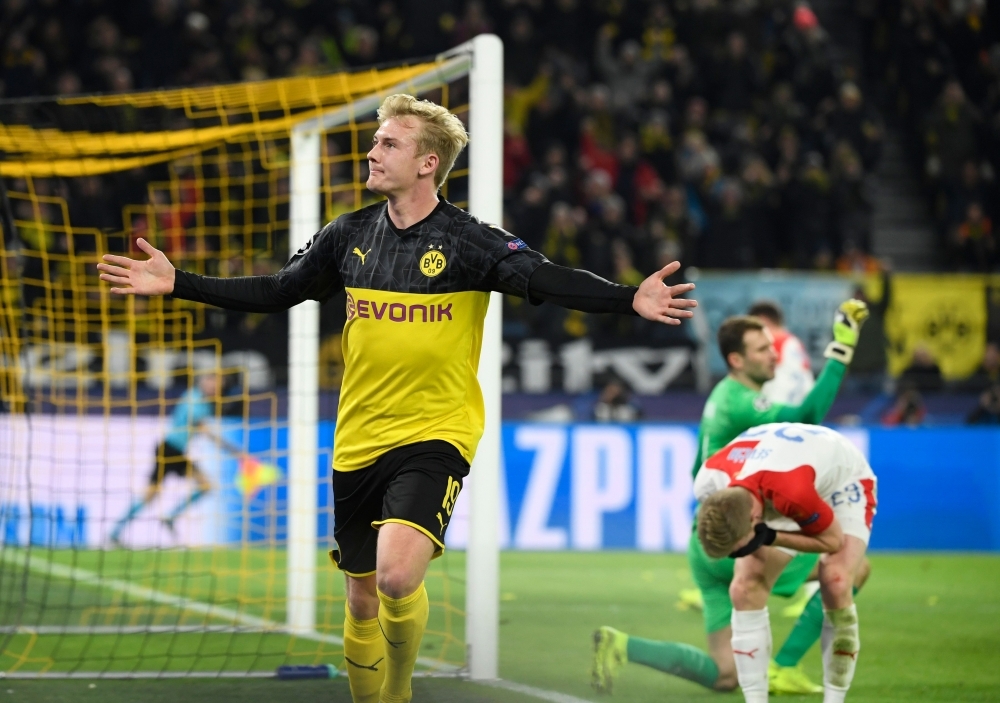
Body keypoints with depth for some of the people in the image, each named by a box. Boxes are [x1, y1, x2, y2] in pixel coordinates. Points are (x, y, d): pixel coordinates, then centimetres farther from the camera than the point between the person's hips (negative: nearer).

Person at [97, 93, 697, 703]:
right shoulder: (351, 235, 5)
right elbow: (276, 292, 16)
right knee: (363, 600, 11)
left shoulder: (468, 241, -10)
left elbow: (547, 281, -21)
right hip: (358, 442, 5)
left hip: (436, 435, -5)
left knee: (397, 574, -25)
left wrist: (629, 300, -38)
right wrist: (177, 283, 12)